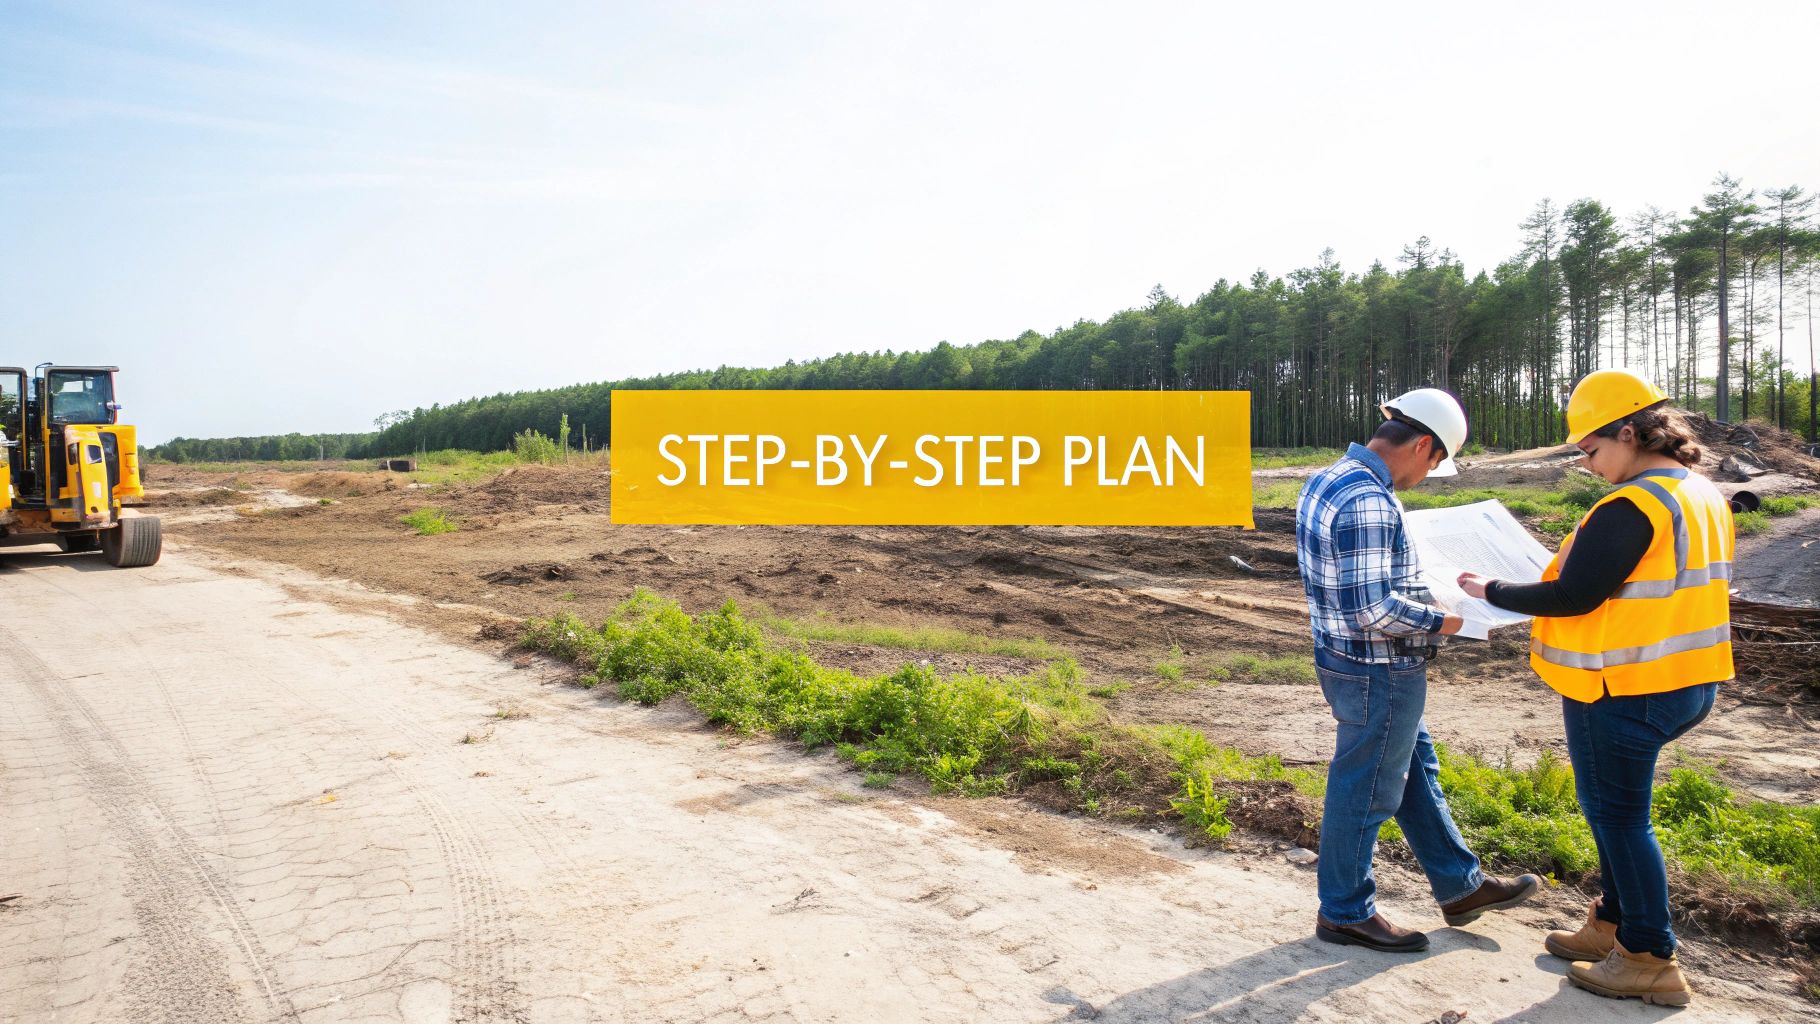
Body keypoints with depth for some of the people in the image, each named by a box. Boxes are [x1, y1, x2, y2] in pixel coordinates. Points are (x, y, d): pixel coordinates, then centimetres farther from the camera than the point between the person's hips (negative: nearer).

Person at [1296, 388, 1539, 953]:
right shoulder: (1368, 502, -26)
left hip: (1346, 656, 10)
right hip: (1377, 672, -10)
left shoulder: (1328, 479, 6)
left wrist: (1420, 593, 16)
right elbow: (1375, 609, -28)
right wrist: (1442, 621, -14)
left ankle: (1460, 885, 38)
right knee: (1366, 790, 5)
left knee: (1416, 770, 22)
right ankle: (1345, 912, 22)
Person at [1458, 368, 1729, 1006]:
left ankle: (1649, 961, 15)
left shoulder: (1631, 507, -22)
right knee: (1619, 807, 21)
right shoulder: (1704, 495, 8)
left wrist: (1492, 592, -9)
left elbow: (1573, 598, -21)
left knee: (1617, 813, 4)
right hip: (1685, 683, 9)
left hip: (1622, 691, -9)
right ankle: (1614, 925, 33)